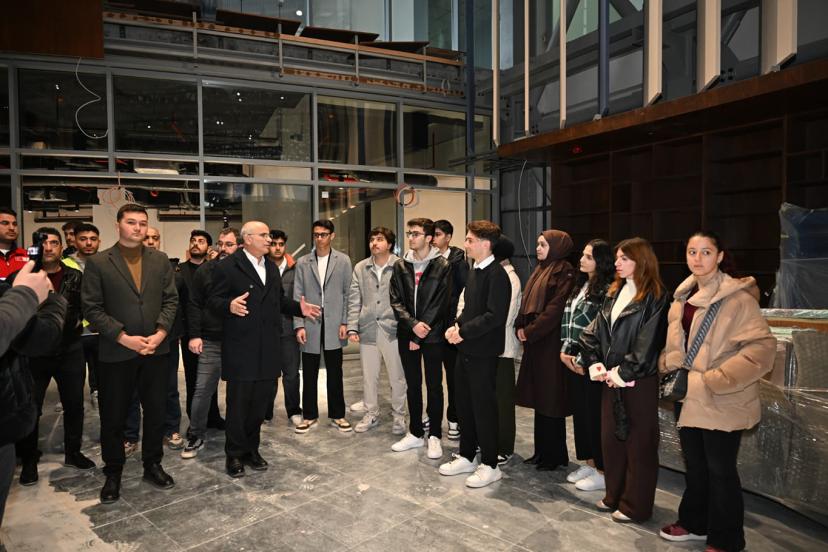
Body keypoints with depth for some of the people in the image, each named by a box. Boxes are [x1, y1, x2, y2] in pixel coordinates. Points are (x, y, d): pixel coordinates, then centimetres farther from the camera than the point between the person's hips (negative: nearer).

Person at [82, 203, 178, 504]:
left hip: (156, 350, 2)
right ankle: (113, 474, 28)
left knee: (156, 412, 12)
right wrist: (123, 337, -14)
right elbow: (92, 308, -7)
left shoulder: (160, 260, 5)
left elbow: (170, 299, 4)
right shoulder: (97, 263, -3)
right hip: (116, 353, -2)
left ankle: (152, 465, 30)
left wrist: (160, 332, -10)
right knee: (113, 417, 9)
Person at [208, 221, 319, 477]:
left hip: (267, 348, 6)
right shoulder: (227, 266, -7)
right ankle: (234, 454, 19)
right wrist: (229, 305, -31)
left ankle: (251, 449, 27)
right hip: (240, 348, -6)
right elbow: (213, 300, -10)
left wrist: (299, 308, 4)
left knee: (259, 403, 13)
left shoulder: (271, 267, 15)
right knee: (238, 403, 4)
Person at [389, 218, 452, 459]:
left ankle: (435, 436, 17)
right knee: (412, 385, 12)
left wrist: (422, 333, -12)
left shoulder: (442, 266, -5)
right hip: (406, 334, 4)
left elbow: (441, 303, -9)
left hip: (433, 335, -3)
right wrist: (412, 324, -14)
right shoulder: (400, 266, 6)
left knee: (434, 385, 4)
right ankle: (415, 433, 25)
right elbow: (396, 301, 1)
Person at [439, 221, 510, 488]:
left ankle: (490, 465, 17)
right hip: (466, 349, 9)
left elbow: (494, 315, -22)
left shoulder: (496, 274, -16)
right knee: (464, 404, 16)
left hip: (483, 352, -9)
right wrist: (457, 326, 1)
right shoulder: (475, 272, 12)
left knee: (483, 407, 2)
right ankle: (467, 457, 31)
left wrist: (463, 331, -17)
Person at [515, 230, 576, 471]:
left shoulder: (564, 273, -11)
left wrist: (530, 331, -15)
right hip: (534, 343, 8)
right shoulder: (540, 270, 15)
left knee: (551, 399, 0)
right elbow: (527, 302, 15)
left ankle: (555, 455, 13)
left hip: (551, 344, -8)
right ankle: (542, 451, 24)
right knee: (538, 398, 13)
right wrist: (521, 327, 1)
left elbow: (555, 308, -18)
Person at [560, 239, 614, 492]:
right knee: (579, 411, 14)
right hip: (574, 360, 8)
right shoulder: (580, 286, 13)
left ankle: (602, 471, 15)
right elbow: (568, 319, 13)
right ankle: (588, 463, 28)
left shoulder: (607, 290, -13)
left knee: (595, 414, 1)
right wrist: (565, 350, 3)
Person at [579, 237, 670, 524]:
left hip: (639, 381, -7)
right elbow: (595, 331, 10)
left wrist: (623, 372, -15)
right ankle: (615, 495, 31)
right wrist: (594, 363, -2)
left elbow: (648, 343, -16)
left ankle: (636, 505, 18)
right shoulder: (614, 293, 11)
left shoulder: (655, 297, -11)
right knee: (610, 438, 15)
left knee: (638, 443, 5)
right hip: (612, 379, 7)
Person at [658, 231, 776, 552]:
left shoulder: (737, 297, -14)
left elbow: (762, 346, -21)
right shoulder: (683, 296, 9)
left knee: (720, 470, 5)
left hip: (721, 403, -7)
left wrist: (717, 379, -24)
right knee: (694, 465, 20)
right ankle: (695, 523, 37)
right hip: (689, 397, 7)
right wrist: (669, 368, 6)